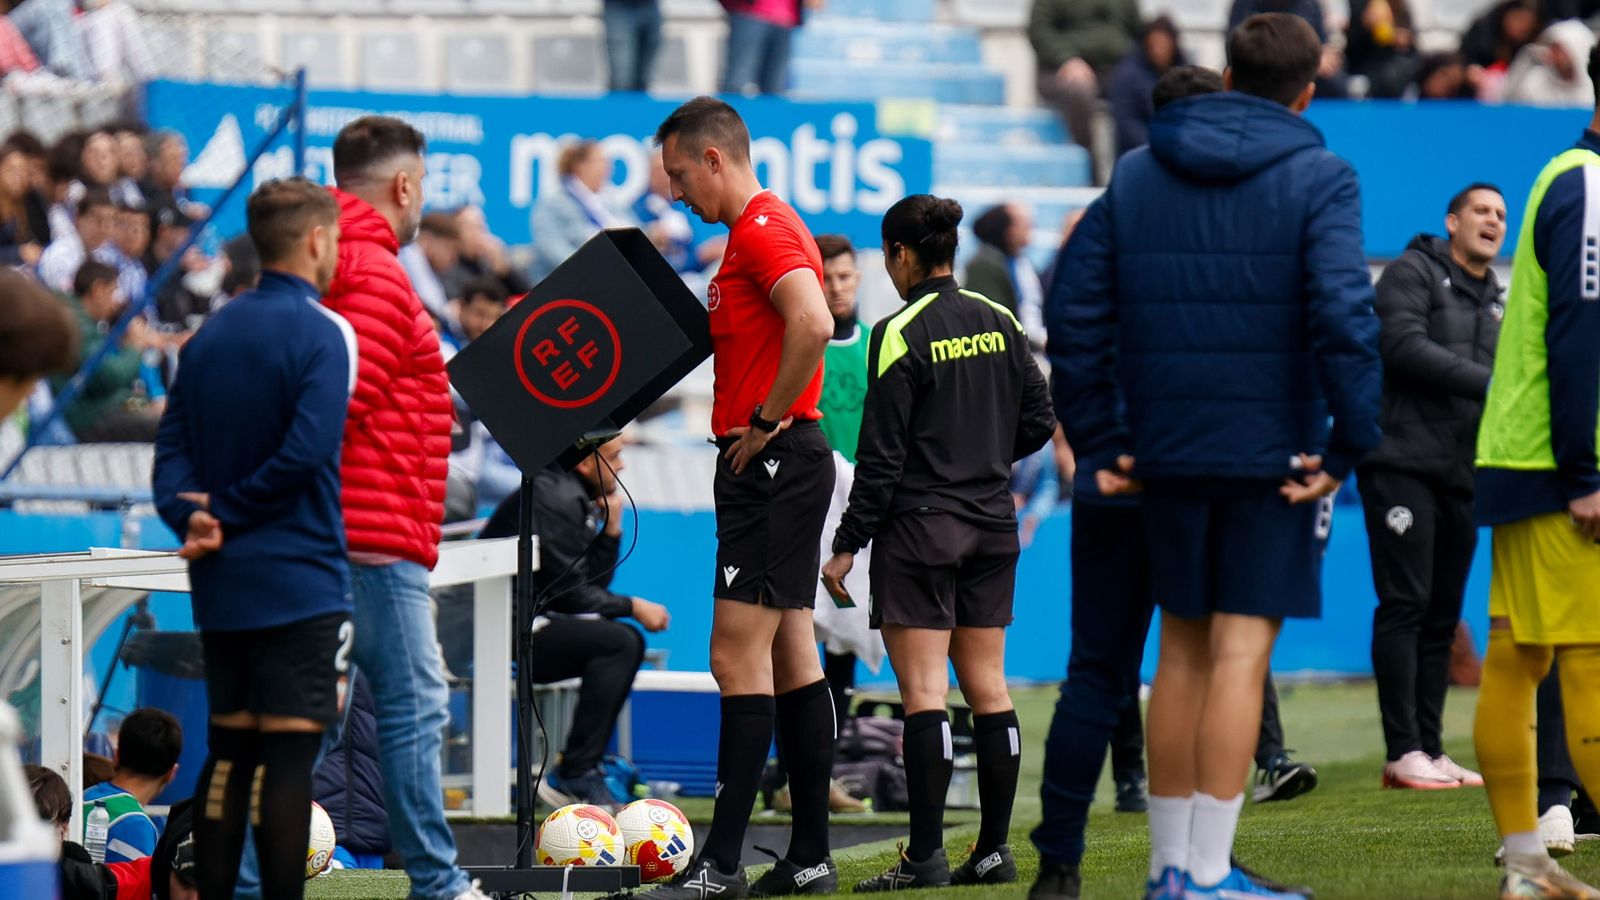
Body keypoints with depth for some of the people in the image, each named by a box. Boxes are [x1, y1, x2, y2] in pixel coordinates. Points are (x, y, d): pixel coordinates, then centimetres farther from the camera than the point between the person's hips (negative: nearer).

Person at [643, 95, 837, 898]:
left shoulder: (762, 230, -13)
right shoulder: (760, 228, 19)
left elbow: (813, 323, -28)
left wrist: (764, 422, -21)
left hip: (773, 463, -11)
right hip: (782, 464, 11)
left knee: (738, 655, -11)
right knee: (790, 655, 10)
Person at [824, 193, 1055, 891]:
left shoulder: (899, 334, -11)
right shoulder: (1001, 324, 6)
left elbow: (881, 454, -12)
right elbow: (1039, 422, 10)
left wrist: (848, 544, -8)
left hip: (919, 526, -6)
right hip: (992, 525, 6)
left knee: (924, 691, -7)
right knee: (988, 688, 9)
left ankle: (926, 856, -10)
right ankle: (994, 851, 10)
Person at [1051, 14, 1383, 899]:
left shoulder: (1134, 175, 9)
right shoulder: (1318, 179, -5)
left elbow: (1077, 315, 5)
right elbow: (1343, 316, -17)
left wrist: (1099, 444, 9)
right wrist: (1349, 446, -12)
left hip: (1166, 452, 4)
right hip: (1273, 452, -4)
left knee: (1181, 650, 13)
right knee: (1241, 651, -4)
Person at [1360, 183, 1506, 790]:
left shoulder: (1494, 303, 21)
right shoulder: (1414, 273, -1)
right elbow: (1404, 346, -17)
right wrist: (1485, 381, -20)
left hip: (1459, 478, 7)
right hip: (1403, 463, -7)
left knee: (1442, 617, 7)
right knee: (1405, 606, -10)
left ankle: (1431, 751, 9)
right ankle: (1404, 754, -11)